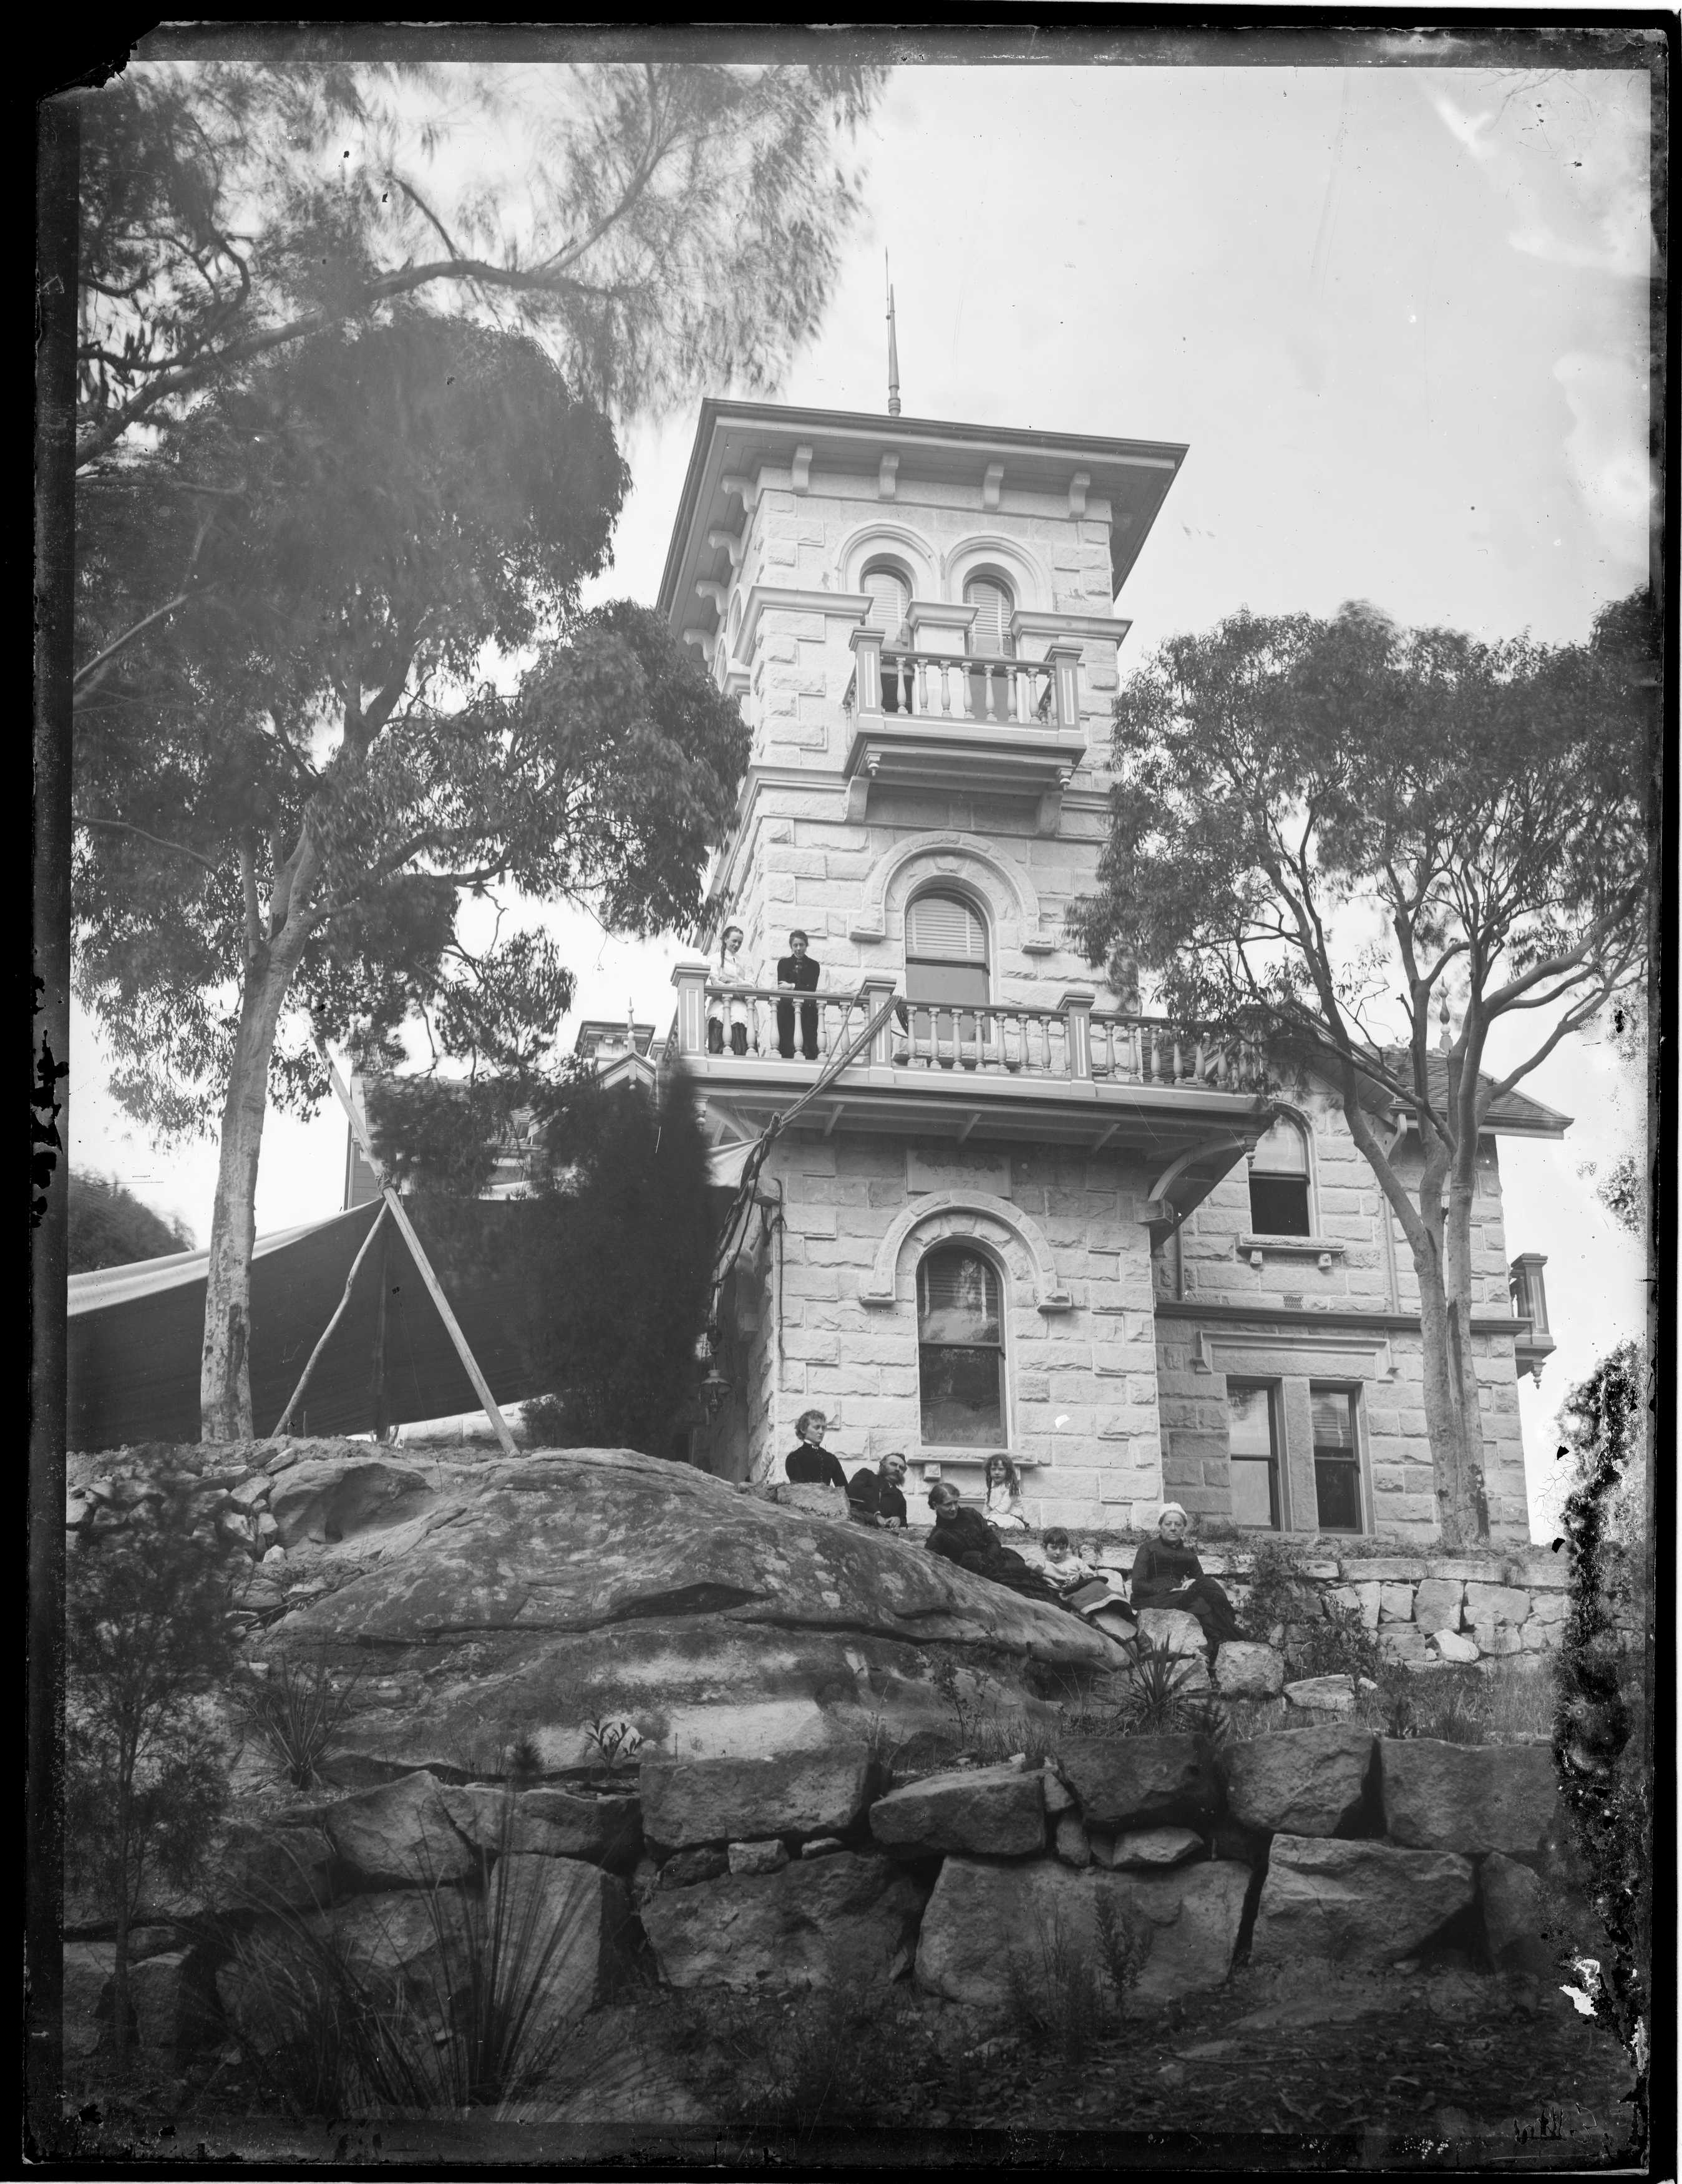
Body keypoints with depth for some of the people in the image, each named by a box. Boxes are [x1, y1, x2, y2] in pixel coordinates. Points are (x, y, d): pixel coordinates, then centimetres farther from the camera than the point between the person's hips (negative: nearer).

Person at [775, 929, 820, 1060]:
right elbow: (781, 986, -1)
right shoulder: (784, 963, 13)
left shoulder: (813, 965, 13)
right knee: (786, 1046, -10)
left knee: (810, 1048, -10)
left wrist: (792, 986, -11)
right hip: (787, 1010, 0)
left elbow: (812, 988, -1)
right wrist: (802, 989, -15)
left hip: (808, 1010, 0)